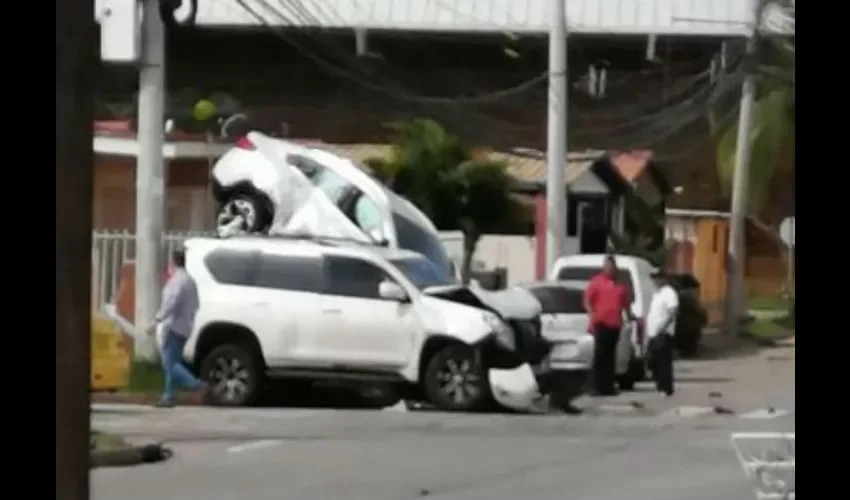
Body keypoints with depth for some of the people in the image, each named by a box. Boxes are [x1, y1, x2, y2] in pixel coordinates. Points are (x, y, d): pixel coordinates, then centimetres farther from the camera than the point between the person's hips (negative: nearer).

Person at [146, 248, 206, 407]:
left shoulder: (178, 280, -14)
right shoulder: (190, 280, 18)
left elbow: (171, 303, -25)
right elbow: (195, 305, 23)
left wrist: (156, 321, -28)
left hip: (174, 326, -10)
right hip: (184, 327, 10)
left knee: (170, 363, -13)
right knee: (170, 363, 11)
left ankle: (196, 385, -24)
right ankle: (168, 397, 8)